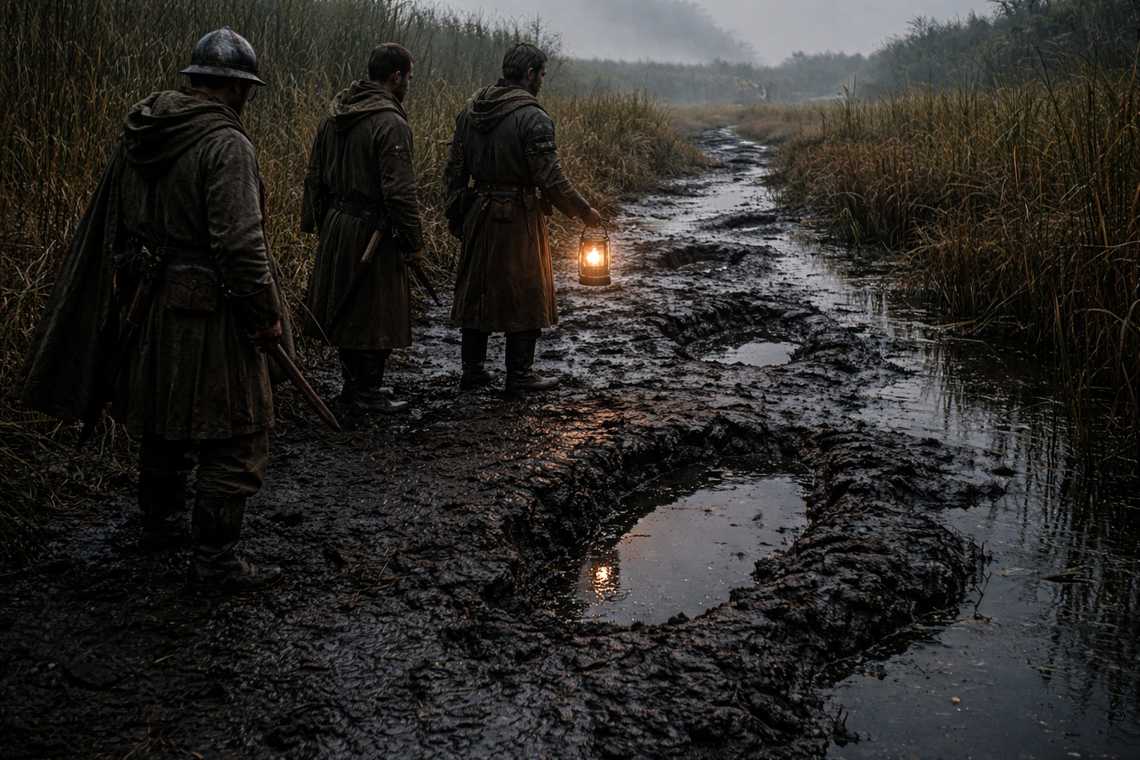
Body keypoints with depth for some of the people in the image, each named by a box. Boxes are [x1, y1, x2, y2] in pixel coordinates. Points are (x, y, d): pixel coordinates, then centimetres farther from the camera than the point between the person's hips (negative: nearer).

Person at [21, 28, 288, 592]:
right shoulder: (226, 143, -18)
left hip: (145, 306, 9)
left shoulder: (140, 136, 9)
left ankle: (161, 522, 40)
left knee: (163, 417, 24)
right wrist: (267, 314, -13)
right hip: (206, 313, -9)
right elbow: (240, 242, -24)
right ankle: (215, 559, 6)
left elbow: (109, 223, 15)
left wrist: (128, 293, 23)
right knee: (234, 436, 1)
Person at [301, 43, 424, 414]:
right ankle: (367, 393, 12)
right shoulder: (391, 123, -18)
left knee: (345, 309, 17)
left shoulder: (335, 116, 9)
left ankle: (354, 383, 30)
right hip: (371, 231, -8)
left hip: (335, 226, 9)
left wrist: (317, 221, 22)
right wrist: (412, 242, -14)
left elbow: (315, 175, 15)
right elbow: (399, 191, -22)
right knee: (374, 314, 3)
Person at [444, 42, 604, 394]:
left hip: (478, 216, 7)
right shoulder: (533, 118, -15)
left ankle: (472, 369, 22)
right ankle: (519, 374, 12)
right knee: (526, 296, 6)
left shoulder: (471, 110, 6)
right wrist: (585, 212, -5)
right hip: (519, 219, -6)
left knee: (476, 291, 15)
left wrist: (455, 215, 18)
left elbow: (454, 170, 9)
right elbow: (551, 179, -17)